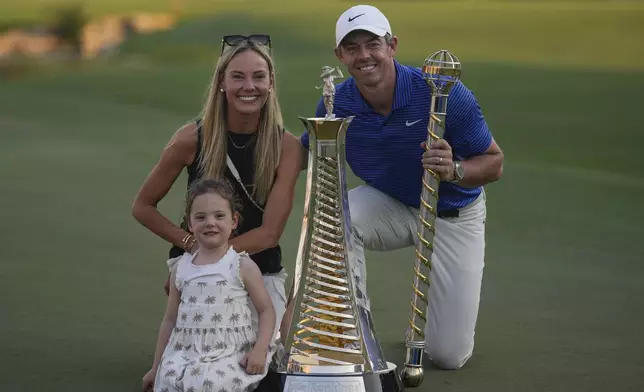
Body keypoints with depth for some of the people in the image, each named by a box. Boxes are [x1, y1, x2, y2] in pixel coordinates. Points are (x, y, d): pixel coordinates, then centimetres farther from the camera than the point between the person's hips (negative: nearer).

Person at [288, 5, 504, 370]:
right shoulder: (337, 105, -16)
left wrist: (454, 171, -41)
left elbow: (494, 162, -18)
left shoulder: (445, 94, -27)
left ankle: (446, 295, 31)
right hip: (390, 206, 2)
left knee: (449, 355, -6)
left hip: (453, 215, -2)